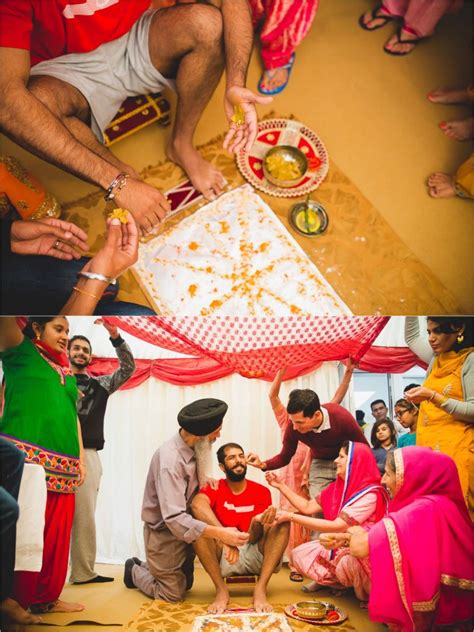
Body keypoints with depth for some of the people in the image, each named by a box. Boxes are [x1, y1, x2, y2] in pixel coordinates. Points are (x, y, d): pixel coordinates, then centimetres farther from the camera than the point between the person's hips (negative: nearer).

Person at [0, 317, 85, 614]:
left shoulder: (67, 371, 21)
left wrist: (81, 459, 16)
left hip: (62, 465, 6)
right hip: (25, 459, -6)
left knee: (57, 532, 8)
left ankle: (46, 597, 20)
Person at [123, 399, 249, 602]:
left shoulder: (193, 450, -8)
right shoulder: (170, 459, -33)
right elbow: (174, 518, -39)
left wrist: (204, 479, -13)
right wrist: (221, 534, -43)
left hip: (184, 527, 8)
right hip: (164, 532, -8)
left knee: (185, 585, 22)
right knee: (173, 594, 6)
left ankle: (144, 567, 42)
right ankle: (134, 571, 29)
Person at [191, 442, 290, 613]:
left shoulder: (262, 491, 2)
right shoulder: (214, 489, -1)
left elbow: (253, 537, -7)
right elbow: (197, 505, -28)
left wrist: (257, 522, -32)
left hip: (254, 556, 1)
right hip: (223, 557, -1)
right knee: (200, 524, -26)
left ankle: (260, 589, -26)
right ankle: (221, 590, -20)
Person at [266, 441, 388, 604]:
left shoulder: (370, 495, -24)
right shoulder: (337, 488, 1)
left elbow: (336, 527, -29)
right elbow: (307, 507, 4)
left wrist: (291, 517, -28)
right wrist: (281, 485, 1)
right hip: (338, 545, 8)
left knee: (348, 562, -39)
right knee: (299, 554, -6)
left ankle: (368, 593, -7)